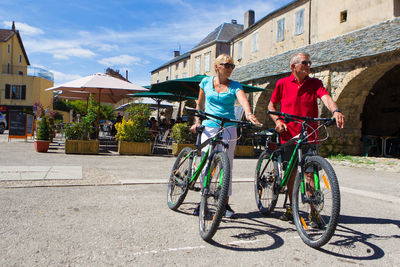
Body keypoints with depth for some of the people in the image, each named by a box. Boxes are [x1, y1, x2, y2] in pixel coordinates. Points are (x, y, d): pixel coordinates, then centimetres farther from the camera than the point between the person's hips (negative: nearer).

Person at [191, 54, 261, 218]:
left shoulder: (235, 86, 3)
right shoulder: (206, 82, 8)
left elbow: (243, 100, -17)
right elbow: (200, 104, 18)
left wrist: (248, 113, -37)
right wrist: (197, 121, 7)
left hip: (228, 128, 0)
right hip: (208, 127, 1)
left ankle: (225, 204, 13)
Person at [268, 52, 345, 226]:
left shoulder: (315, 83, 4)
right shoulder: (282, 83, 4)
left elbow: (326, 98, -14)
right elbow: (271, 105, 13)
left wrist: (335, 110, -35)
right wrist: (277, 120, -5)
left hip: (309, 136, -1)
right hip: (288, 136, 1)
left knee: (309, 174, -4)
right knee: (291, 173, 9)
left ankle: (314, 212, 6)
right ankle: (291, 208, 24)